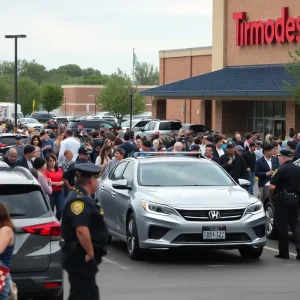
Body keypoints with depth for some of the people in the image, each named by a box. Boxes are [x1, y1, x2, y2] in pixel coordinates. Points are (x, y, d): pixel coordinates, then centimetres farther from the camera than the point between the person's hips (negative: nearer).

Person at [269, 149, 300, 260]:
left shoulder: (282, 170, -12)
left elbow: (272, 187, -16)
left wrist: (271, 197, 0)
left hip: (283, 199, -6)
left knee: (282, 226, 3)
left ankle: (284, 252, 6)